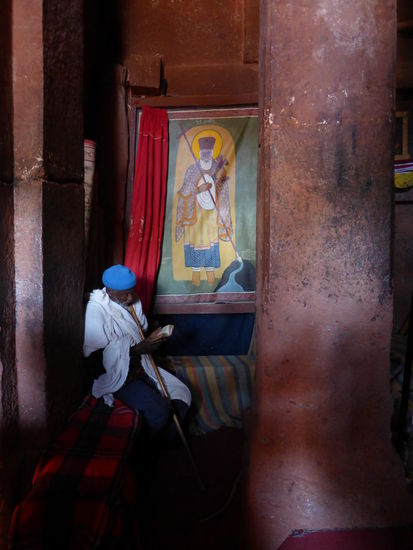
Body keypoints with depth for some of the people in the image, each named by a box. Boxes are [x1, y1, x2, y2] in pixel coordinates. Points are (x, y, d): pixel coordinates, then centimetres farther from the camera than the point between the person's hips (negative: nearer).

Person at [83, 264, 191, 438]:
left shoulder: (133, 301, 4)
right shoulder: (96, 310, -18)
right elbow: (98, 355, -20)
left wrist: (153, 337, -7)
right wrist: (138, 349, -23)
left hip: (141, 366, 8)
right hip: (117, 375, -7)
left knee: (182, 394, -6)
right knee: (159, 411, -24)